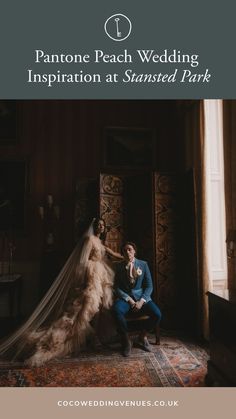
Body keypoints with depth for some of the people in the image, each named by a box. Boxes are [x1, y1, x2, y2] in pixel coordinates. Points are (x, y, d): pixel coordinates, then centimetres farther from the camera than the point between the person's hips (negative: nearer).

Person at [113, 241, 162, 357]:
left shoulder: (143, 264, 4)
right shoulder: (120, 266, 3)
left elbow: (149, 286, 2)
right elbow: (117, 288, 0)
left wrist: (141, 301, -13)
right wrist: (129, 300, -15)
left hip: (142, 296, 1)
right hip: (125, 297, -1)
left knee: (157, 314, -25)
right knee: (116, 310, -34)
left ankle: (143, 335, 8)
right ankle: (126, 340, -8)